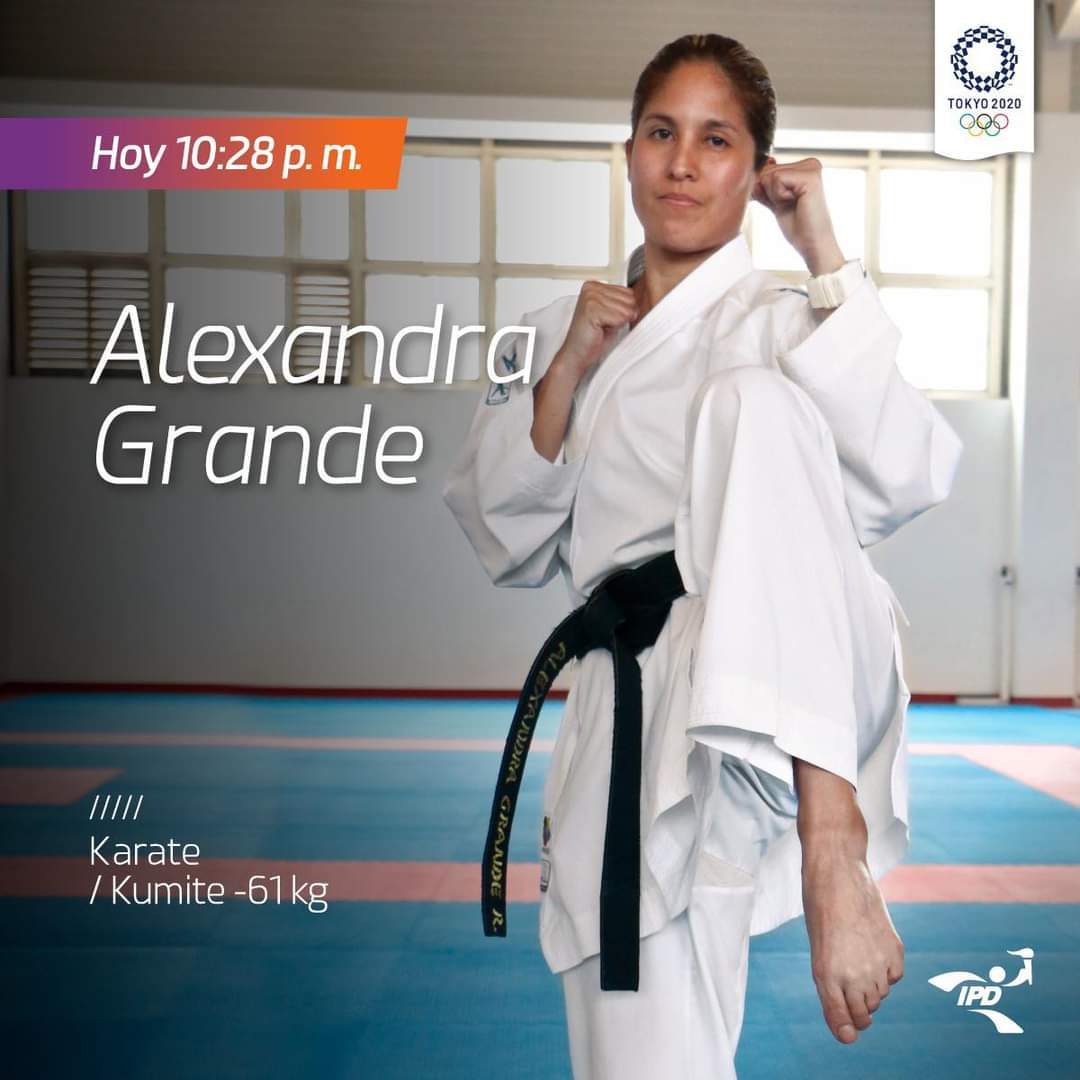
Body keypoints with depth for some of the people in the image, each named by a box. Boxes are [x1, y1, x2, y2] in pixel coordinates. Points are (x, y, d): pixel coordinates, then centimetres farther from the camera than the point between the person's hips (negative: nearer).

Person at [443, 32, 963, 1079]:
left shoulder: (784, 324, 8)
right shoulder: (558, 334, 18)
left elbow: (906, 474, -11)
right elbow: (506, 537, 10)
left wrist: (827, 260, -9)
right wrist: (568, 370, -1)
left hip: (783, 678, -3)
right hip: (636, 707, 3)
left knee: (753, 401, -30)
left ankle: (831, 839, -37)